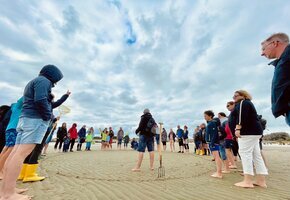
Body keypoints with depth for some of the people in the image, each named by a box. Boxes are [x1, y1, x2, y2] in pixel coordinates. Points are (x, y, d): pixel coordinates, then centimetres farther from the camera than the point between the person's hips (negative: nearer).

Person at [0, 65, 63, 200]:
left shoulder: (32, 82, 27)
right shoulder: (44, 81, -5)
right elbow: (40, 100, -19)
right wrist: (48, 116, -8)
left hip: (25, 118, 10)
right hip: (36, 119, -10)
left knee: (16, 152, 6)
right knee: (22, 153, -12)